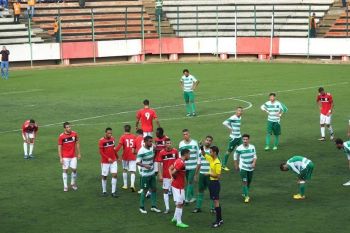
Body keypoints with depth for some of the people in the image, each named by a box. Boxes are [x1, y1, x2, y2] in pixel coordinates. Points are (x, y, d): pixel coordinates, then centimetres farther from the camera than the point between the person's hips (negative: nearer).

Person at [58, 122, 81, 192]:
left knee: (74, 169, 3)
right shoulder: (61, 136, -11)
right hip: (65, 156, -2)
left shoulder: (74, 134, -4)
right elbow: (59, 147, -6)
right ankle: (65, 186, 9)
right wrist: (60, 158, -10)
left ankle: (73, 184, 23)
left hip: (73, 156, 2)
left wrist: (79, 153, 6)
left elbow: (77, 143, 7)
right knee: (65, 170, 1)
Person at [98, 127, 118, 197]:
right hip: (105, 162, -4)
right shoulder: (101, 141, -13)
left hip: (113, 161, 4)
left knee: (114, 175, -6)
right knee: (104, 176, 7)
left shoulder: (113, 139, 3)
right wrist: (108, 158, -23)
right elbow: (101, 152, -14)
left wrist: (117, 157, 21)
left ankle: (113, 192, -2)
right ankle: (104, 191, 23)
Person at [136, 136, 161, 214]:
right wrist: (144, 165, -38)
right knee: (145, 190, 2)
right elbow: (137, 162, -24)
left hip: (152, 173, 7)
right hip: (145, 174, -7)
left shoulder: (152, 148, 2)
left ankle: (154, 206, 21)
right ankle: (141, 207, 17)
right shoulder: (141, 151, -21)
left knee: (154, 189, 11)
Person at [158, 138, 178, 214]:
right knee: (165, 190, 3)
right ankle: (167, 208, 10)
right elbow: (160, 164, -3)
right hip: (166, 175, -1)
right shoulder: (162, 153, -6)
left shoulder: (175, 151, -2)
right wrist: (160, 175, -6)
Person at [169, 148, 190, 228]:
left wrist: (172, 177, 3)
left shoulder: (178, 161, 8)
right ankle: (179, 222, 2)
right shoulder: (181, 163, -23)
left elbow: (170, 168, 14)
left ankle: (175, 218, 28)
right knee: (179, 203, -3)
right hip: (178, 186, -10)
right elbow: (173, 173, -27)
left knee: (181, 202, 19)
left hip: (179, 186, 10)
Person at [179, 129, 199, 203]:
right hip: (184, 166, 2)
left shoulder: (194, 143, -2)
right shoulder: (181, 144, 2)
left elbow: (198, 154, 5)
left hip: (193, 166, -2)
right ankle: (191, 197, 22)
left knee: (190, 182, -3)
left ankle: (188, 198, -4)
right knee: (187, 182, 10)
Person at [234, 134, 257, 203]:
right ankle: (246, 196, -8)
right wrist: (236, 165, 7)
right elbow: (235, 157, 3)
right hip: (243, 168, -4)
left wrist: (254, 162, -13)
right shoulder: (239, 148, -12)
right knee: (244, 181, -13)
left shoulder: (252, 147, -5)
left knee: (249, 181, 16)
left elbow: (255, 156, 5)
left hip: (251, 167, 4)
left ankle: (245, 193, 39)